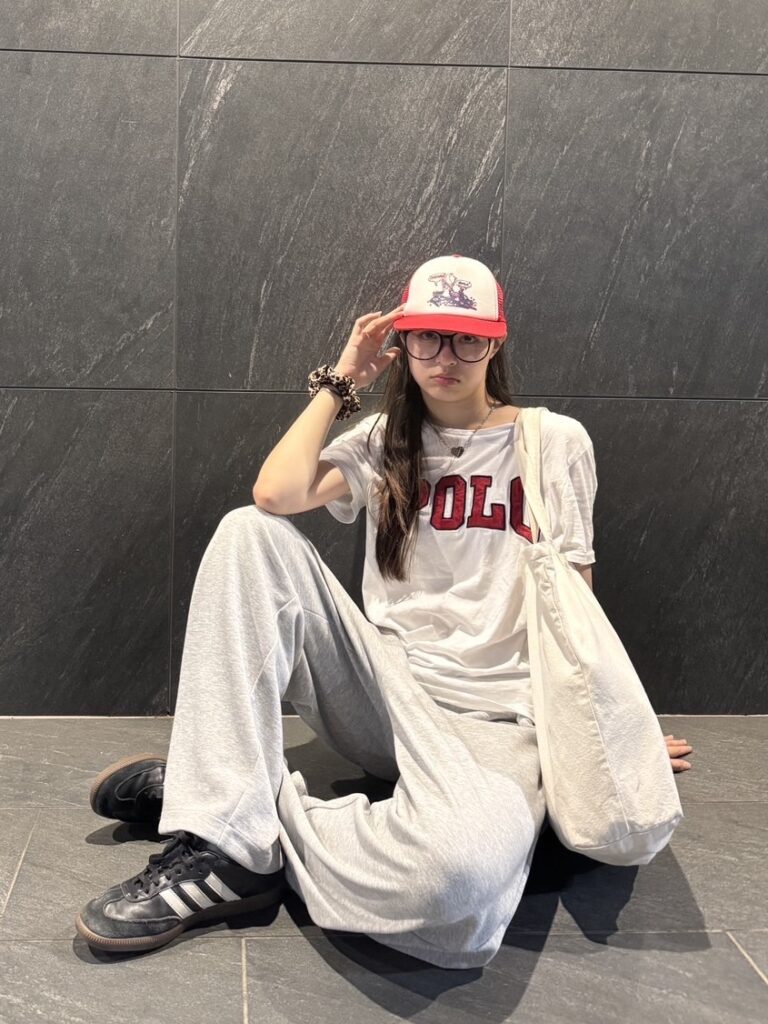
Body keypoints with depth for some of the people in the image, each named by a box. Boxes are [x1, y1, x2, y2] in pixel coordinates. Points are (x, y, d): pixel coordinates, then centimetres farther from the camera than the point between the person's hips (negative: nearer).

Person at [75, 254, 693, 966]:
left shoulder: (555, 441, 7)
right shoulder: (383, 441, 13)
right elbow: (275, 494, -7)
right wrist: (340, 382, 4)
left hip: (491, 715, -3)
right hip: (382, 683, 3)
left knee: (457, 874, -39)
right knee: (251, 534, -19)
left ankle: (263, 814, -13)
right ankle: (224, 828, -25)